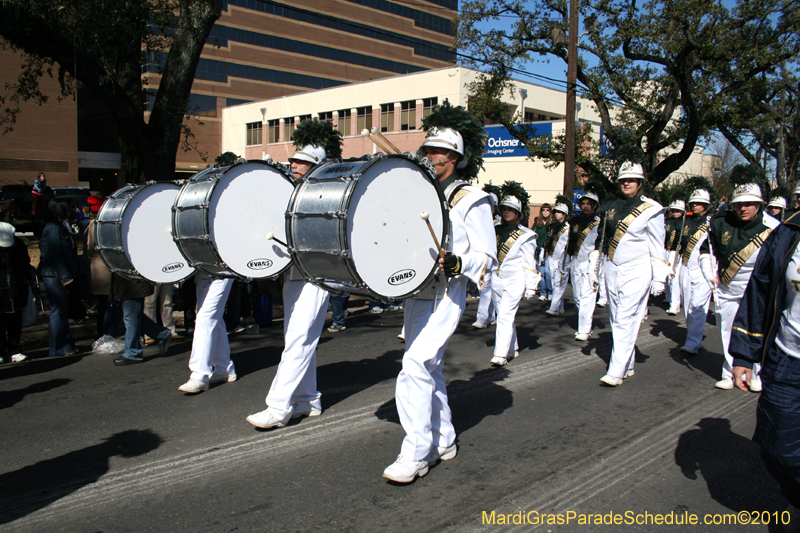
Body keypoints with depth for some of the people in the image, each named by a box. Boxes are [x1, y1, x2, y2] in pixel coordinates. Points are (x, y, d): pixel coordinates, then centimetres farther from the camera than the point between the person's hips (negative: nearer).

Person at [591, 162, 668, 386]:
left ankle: (617, 371, -9)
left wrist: (659, 277, -6)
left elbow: (658, 247, -4)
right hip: (613, 269, 6)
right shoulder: (610, 207, 10)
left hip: (637, 272, -6)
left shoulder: (650, 210, -5)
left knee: (626, 320, -10)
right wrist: (593, 267, 14)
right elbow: (600, 239, 16)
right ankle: (628, 367, 20)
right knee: (616, 320, 8)